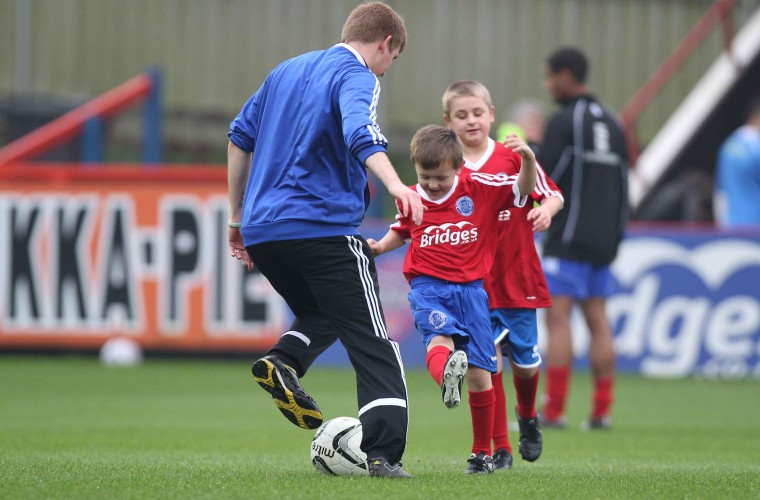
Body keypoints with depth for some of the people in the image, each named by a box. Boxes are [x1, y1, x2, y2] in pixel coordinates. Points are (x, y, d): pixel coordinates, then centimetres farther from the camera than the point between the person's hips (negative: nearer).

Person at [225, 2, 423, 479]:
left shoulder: (287, 71, 19)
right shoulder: (357, 77, -5)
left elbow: (239, 138, 23)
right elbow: (359, 133, -26)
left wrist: (238, 216, 30)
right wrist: (395, 185, -43)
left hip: (262, 230, 7)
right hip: (323, 228, -7)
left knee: (322, 314, 28)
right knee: (374, 345, -3)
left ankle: (283, 362, -2)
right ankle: (383, 454, -18)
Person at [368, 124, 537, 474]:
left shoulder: (479, 188, 0)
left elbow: (524, 189, -2)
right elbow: (401, 231, 26)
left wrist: (527, 160, -21)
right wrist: (381, 246, 7)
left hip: (470, 288, 0)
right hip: (428, 287, 0)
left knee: (479, 373, 2)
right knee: (440, 338, -32)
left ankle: (482, 453, 14)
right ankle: (446, 377, -66)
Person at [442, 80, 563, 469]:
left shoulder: (513, 157, -3)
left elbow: (553, 194, 3)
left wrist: (546, 208, -19)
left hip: (518, 279, 0)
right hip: (474, 283, 0)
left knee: (525, 362, 9)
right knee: (489, 362, -10)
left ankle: (527, 417, 42)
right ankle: (499, 449, 0)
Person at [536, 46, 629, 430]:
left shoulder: (564, 121, -9)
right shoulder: (611, 122, 14)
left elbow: (543, 176, -15)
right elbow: (623, 185, 17)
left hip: (567, 239, -7)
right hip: (602, 241, 7)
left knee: (558, 317, -7)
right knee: (598, 320, 8)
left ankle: (553, 410, -12)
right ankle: (602, 410, 4)